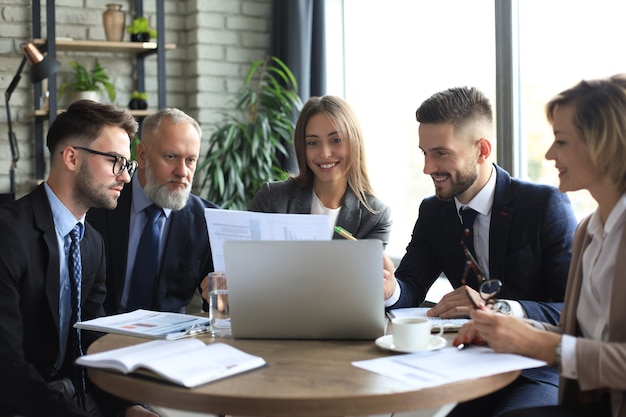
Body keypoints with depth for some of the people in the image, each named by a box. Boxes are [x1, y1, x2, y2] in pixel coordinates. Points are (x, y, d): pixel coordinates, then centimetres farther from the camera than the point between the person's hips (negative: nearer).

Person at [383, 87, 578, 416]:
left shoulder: (546, 204, -10)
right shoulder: (432, 212, 7)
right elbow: (409, 294, 3)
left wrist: (502, 309, -31)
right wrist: (389, 287, -21)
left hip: (539, 372, -4)